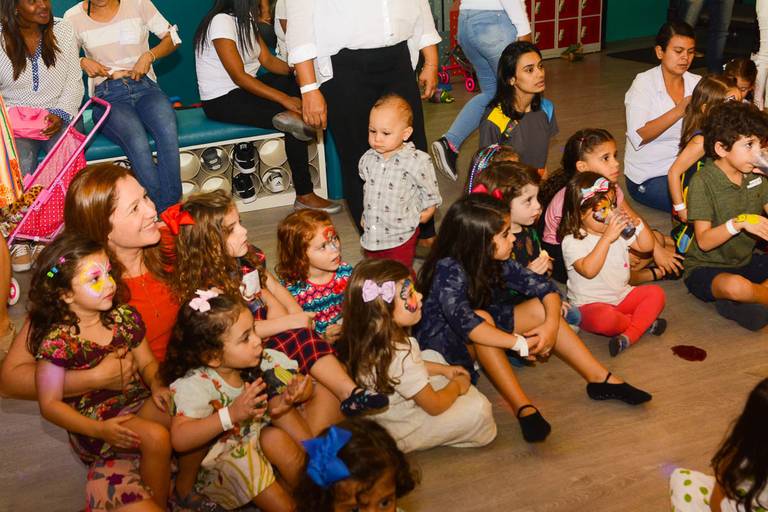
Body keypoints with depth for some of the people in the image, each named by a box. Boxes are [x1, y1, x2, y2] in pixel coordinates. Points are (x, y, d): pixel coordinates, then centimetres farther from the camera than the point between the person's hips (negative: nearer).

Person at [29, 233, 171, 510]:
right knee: (155, 436, -29)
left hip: (136, 402, 6)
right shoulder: (57, 340, -17)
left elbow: (147, 362, 9)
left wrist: (157, 385, -14)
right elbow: (50, 404, -13)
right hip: (93, 419, -6)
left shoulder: (124, 316, -1)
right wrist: (100, 430, -23)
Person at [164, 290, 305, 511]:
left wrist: (282, 401, -12)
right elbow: (180, 440, -39)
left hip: (249, 438, 7)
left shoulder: (244, 368, -8)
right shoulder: (195, 384, -28)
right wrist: (232, 414, -44)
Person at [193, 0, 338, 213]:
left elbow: (268, 60, 4)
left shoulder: (246, 19, 7)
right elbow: (239, 77, -26)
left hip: (246, 89, 9)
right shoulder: (221, 21, -21)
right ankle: (304, 196, -15)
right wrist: (284, 99, -29)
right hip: (223, 101, -9)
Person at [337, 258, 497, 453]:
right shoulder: (399, 355, -37)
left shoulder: (367, 339, -12)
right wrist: (456, 385, -3)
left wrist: (443, 369, 8)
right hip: (399, 433, -8)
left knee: (431, 356, 17)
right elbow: (435, 406, -22)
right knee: (478, 409, -15)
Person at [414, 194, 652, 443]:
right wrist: (521, 344, -37)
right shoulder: (448, 269, -29)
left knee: (540, 308, -6)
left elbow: (545, 287, -6)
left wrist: (551, 325, -24)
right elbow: (465, 322, -42)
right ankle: (523, 408, -34)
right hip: (442, 346, -7)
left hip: (481, 345, 7)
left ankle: (601, 379, -1)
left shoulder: (496, 262, -8)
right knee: (482, 317, -36)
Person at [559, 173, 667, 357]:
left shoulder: (619, 230, 6)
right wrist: (607, 238, -34)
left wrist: (638, 224, -8)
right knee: (604, 318, -37)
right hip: (590, 305, -7)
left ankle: (629, 336, -23)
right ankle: (645, 322, -7)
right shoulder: (572, 241, -18)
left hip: (623, 296, 7)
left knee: (656, 293, -12)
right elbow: (589, 270, -32)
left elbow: (646, 246, 10)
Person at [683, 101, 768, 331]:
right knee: (734, 285, -40)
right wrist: (739, 222, -34)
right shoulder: (703, 182, -16)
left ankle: (735, 304, -16)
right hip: (706, 267, -7)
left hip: (745, 262, 7)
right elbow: (703, 242, -20)